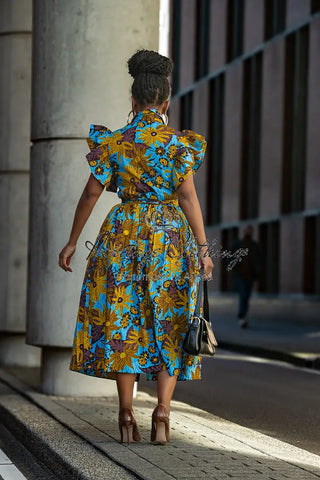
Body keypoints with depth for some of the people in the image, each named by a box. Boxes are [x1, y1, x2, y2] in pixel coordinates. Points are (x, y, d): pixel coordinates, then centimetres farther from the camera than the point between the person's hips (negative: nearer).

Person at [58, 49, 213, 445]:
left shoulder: (114, 142, -1)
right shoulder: (180, 144, -3)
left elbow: (91, 193, 0)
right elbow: (188, 196, -10)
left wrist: (72, 242, 8)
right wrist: (202, 248, -9)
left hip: (123, 235, 0)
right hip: (172, 235, 0)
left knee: (122, 323, 7)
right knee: (169, 326, 7)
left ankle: (126, 414, 3)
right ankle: (162, 410, -7)